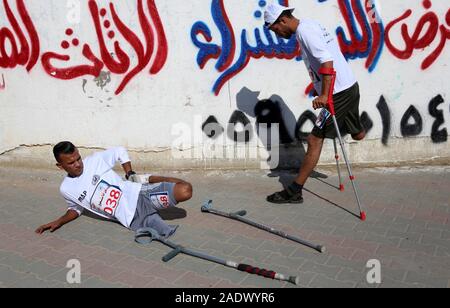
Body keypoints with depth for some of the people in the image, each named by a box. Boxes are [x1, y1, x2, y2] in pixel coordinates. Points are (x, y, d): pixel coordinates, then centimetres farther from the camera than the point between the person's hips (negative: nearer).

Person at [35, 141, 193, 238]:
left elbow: (120, 151, 16)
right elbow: (76, 207, 28)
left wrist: (130, 174, 8)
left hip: (141, 195, 1)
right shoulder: (66, 189, 7)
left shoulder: (95, 160, 1)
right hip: (134, 219, -1)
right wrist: (59, 221, 13)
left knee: (185, 190, -19)